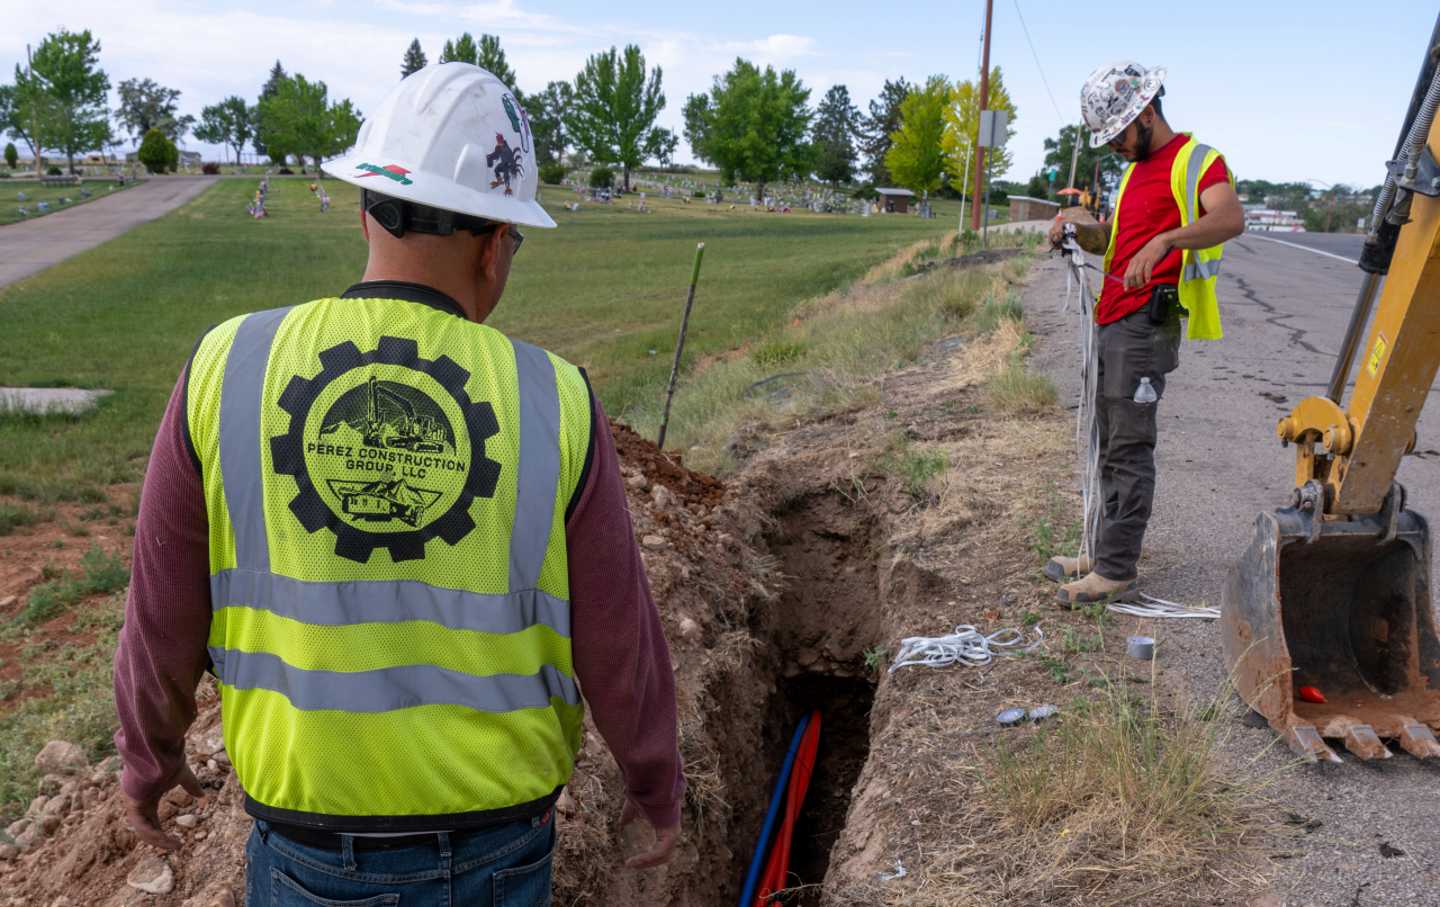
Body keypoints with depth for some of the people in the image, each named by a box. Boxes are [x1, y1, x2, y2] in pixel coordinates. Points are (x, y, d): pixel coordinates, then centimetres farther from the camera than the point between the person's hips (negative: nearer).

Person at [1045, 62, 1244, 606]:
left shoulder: (1197, 160, -6)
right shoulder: (1136, 170, 22)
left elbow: (1230, 219, -25)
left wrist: (1163, 240, -39)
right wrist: (1080, 225, 6)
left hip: (1146, 322, -9)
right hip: (1113, 320, 9)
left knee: (1129, 448, -9)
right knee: (1111, 444, 12)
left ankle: (1117, 572, -5)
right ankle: (1108, 555, 20)